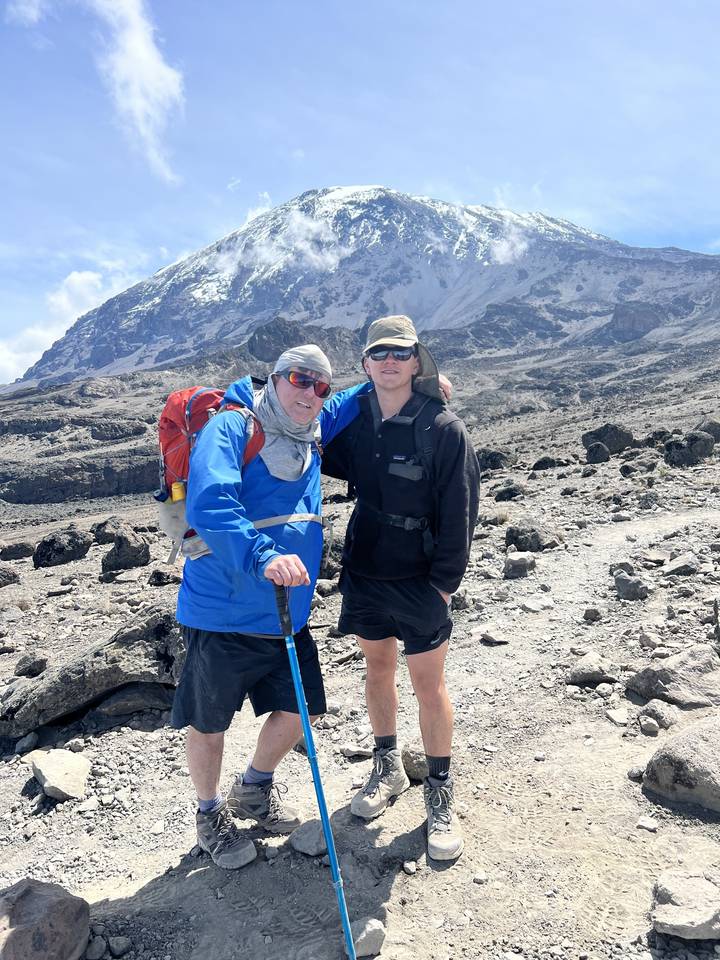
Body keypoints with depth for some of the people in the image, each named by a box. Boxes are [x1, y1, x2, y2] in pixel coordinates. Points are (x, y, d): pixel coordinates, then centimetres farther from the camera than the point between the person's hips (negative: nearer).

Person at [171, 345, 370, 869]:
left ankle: (256, 787, 45)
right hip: (223, 615, -6)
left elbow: (348, 405, 27)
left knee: (299, 708, 16)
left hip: (289, 616, 7)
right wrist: (263, 557, -42)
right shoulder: (231, 427, -15)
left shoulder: (313, 433, 7)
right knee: (209, 722, 11)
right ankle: (211, 814, 39)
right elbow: (208, 506, -30)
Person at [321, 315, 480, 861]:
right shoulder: (357, 421, -1)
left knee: (429, 686, 6)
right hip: (364, 575, 5)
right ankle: (388, 770, 40)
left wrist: (443, 584, -12)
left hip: (419, 584, -4)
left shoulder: (444, 429, -15)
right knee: (378, 671, 18)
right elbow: (337, 464, 19)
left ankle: (441, 793, 26)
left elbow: (459, 514, -12)